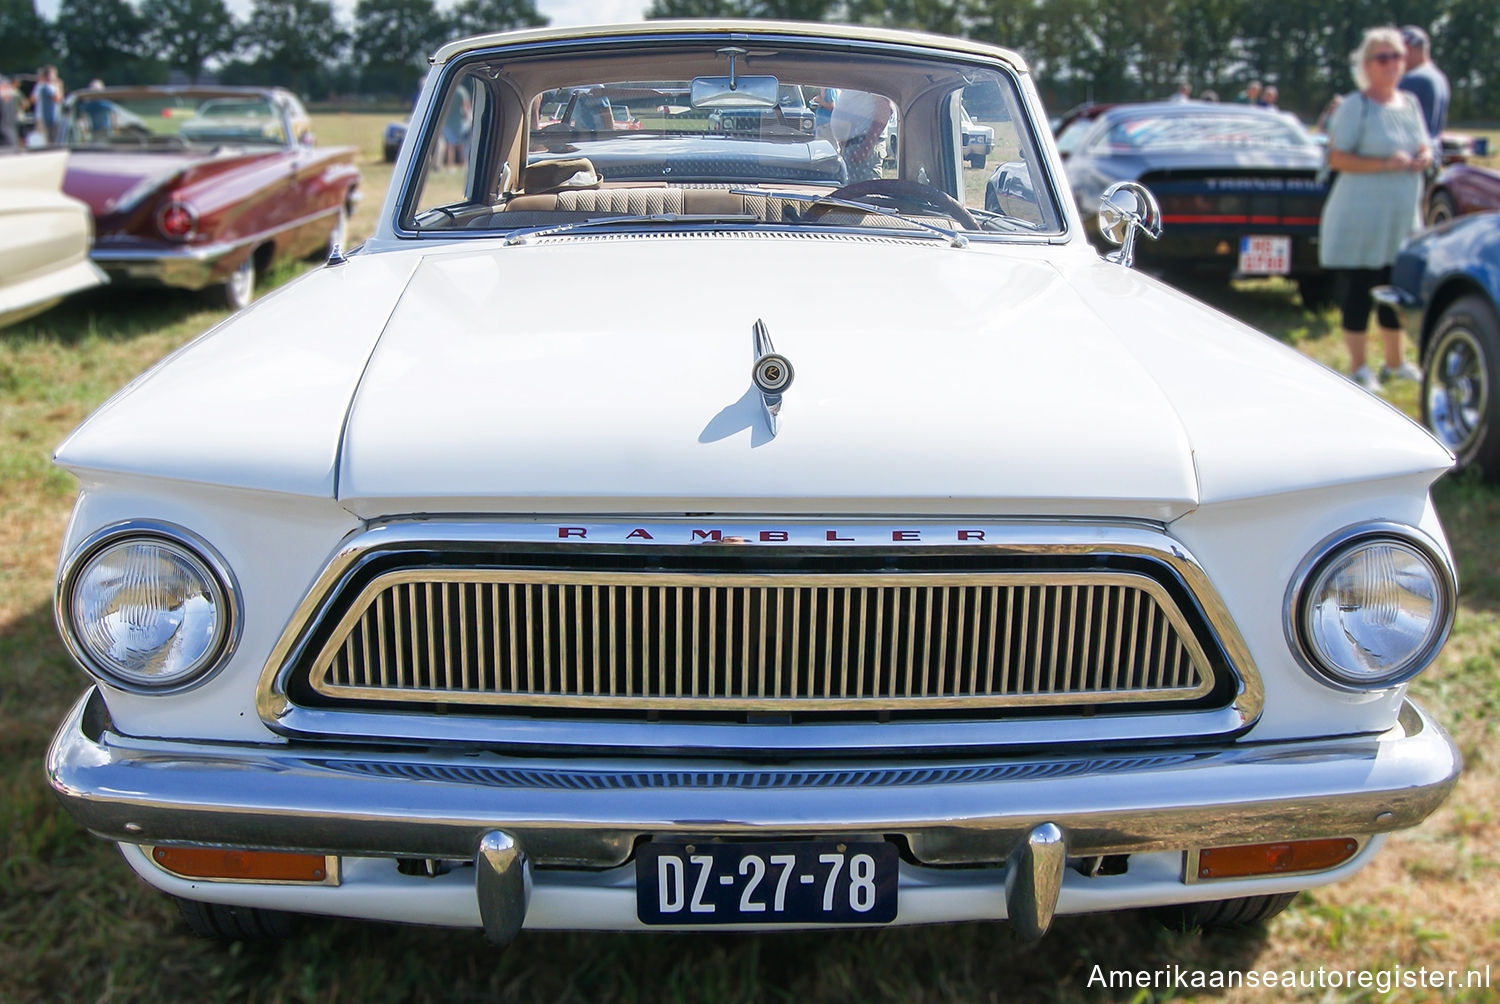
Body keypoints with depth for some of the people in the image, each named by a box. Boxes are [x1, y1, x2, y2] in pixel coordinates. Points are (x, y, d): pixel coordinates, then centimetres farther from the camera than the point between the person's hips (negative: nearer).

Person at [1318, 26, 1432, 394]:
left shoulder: (1410, 104, 12)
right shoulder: (1355, 106, -8)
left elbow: (1423, 147, 21)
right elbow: (1336, 158, -14)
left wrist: (1424, 157, -3)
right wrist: (1384, 164, -24)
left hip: (1401, 219, 7)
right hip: (1360, 221, -7)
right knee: (1358, 294, -1)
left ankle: (1395, 362, 29)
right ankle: (1358, 368, 10)